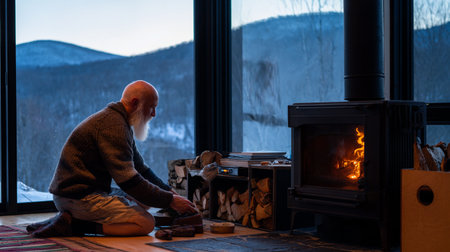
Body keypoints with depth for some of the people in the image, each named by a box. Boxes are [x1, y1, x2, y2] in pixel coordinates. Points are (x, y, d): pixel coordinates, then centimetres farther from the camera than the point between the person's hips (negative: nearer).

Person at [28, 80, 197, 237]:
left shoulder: (118, 121, 18)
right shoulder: (113, 125, -17)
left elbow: (140, 169, 23)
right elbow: (128, 180, -21)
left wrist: (169, 192, 13)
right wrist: (170, 201, -15)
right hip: (79, 196, -11)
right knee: (145, 223, -15)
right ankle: (72, 224, -14)